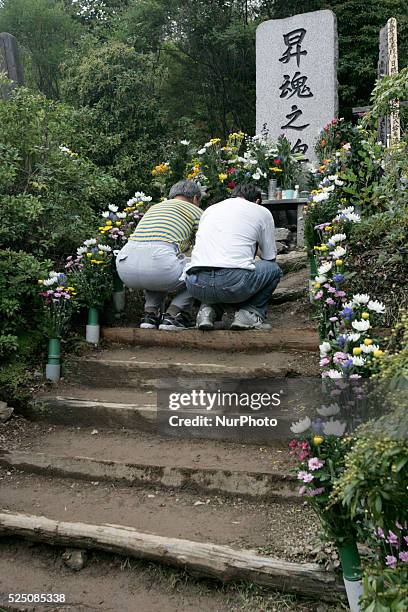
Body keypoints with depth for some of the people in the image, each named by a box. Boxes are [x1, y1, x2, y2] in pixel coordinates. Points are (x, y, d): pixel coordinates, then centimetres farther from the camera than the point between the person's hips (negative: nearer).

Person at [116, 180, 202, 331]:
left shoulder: (154, 207, 35)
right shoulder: (195, 211, 19)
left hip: (124, 268, 6)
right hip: (158, 263, -6)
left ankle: (151, 313, 19)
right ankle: (173, 315, 6)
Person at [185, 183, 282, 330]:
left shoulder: (209, 210, 28)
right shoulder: (262, 212, 17)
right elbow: (270, 257, 23)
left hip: (196, 285, 4)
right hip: (234, 282, -4)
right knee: (273, 269, 24)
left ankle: (208, 310, 13)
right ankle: (249, 314, 10)